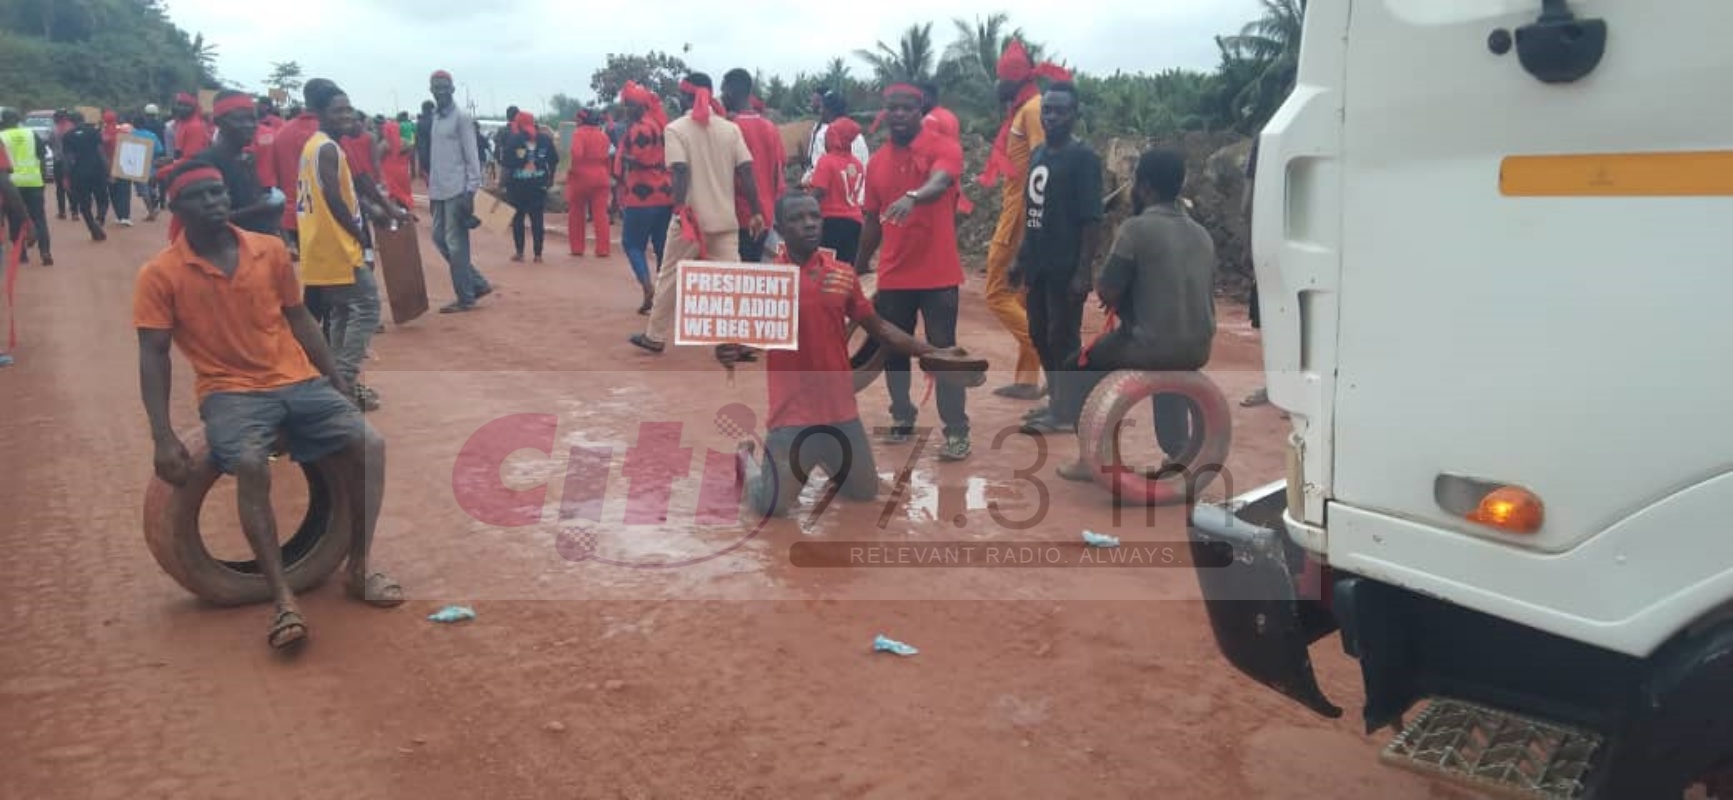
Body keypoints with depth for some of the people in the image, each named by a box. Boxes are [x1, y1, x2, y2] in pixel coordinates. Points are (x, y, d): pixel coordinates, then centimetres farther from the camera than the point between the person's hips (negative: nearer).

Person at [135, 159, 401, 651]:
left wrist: (337, 380, 12)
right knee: (250, 465, -34)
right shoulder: (159, 275, -4)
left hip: (298, 381, 4)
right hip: (229, 391, -3)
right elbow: (153, 357, -6)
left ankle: (358, 569, -3)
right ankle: (283, 598, -28)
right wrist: (163, 438, -14)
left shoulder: (270, 250, 5)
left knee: (369, 444, -18)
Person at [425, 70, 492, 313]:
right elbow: (430, 154, 18)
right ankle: (478, 284, 19)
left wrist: (471, 190, -17)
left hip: (457, 190, -8)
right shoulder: (432, 118, 14)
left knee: (456, 244, -5)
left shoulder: (461, 117, -8)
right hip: (438, 190, 8)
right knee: (440, 238, 11)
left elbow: (472, 156, -12)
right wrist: (430, 188, 16)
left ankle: (465, 298, 3)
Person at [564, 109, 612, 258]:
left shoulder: (579, 133, -9)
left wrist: (573, 169, -9)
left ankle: (577, 248, 11)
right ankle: (603, 249, 0)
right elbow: (606, 157, 7)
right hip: (600, 177, 4)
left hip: (581, 177, -4)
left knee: (576, 214, 9)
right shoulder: (603, 136, 7)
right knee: (601, 214, 4)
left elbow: (577, 153, -23)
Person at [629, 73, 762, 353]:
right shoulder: (731, 128, 5)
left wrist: (680, 210, -19)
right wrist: (756, 212, 1)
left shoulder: (676, 128, -4)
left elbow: (681, 172, -16)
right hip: (725, 217, 3)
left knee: (671, 276, 11)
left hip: (690, 215, -2)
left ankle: (655, 336, 21)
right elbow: (746, 172, 0)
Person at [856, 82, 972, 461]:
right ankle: (902, 419, 28)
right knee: (892, 350, 12)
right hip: (892, 276, 5)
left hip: (937, 274, -5)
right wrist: (858, 269, 17)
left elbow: (939, 182, -30)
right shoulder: (877, 161, 9)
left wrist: (913, 198, -51)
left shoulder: (943, 148, -7)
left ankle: (957, 432, 3)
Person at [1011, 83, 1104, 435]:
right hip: (1038, 264, 8)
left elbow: (1091, 220, -15)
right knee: (1040, 335, 13)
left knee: (1063, 337, -2)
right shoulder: (1037, 154, 12)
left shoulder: (1083, 158, -11)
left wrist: (1083, 271, -20)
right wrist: (1021, 259, 15)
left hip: (1066, 267, -8)